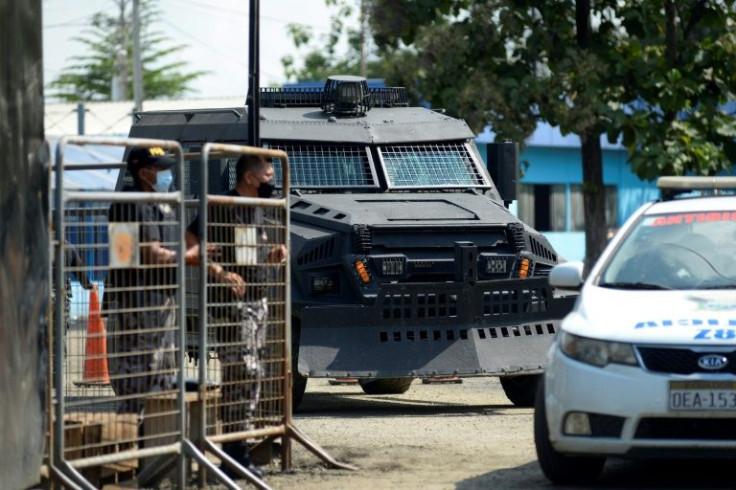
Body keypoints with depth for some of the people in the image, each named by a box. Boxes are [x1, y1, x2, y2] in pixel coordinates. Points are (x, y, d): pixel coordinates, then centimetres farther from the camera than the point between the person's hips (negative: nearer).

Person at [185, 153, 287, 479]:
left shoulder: (258, 211, 16)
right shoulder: (222, 209, -12)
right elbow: (189, 246, -19)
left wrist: (273, 255, 8)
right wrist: (220, 273, -28)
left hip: (257, 302, 9)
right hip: (230, 302, -9)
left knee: (252, 374, 11)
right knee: (243, 371, -12)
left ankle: (236, 445, 18)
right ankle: (234, 450, -9)